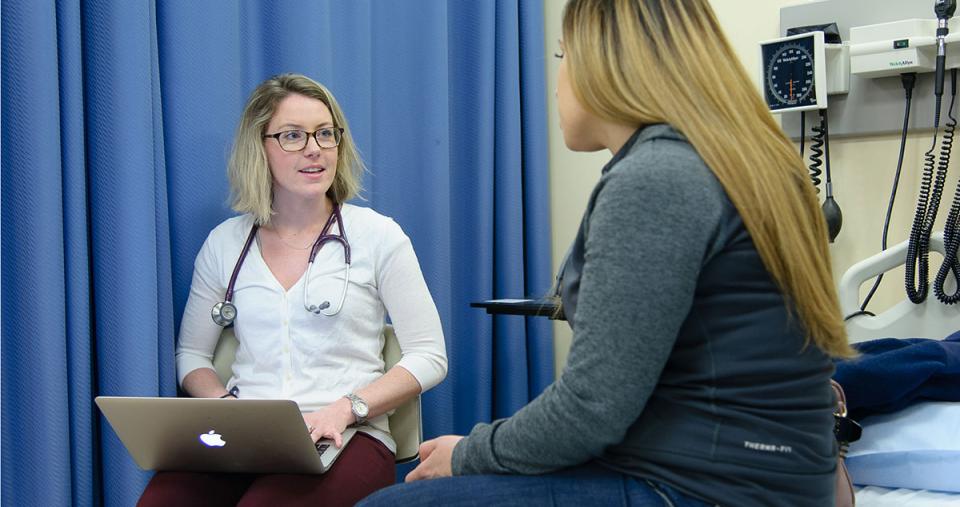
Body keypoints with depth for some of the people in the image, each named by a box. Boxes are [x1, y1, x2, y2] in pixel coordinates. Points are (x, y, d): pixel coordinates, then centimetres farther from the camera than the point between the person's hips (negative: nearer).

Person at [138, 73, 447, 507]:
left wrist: (343, 410, -11)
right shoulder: (225, 243, 15)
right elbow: (191, 355, 21)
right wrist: (226, 407, -2)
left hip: (347, 439, -2)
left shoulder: (377, 235, 6)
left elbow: (429, 357, 4)